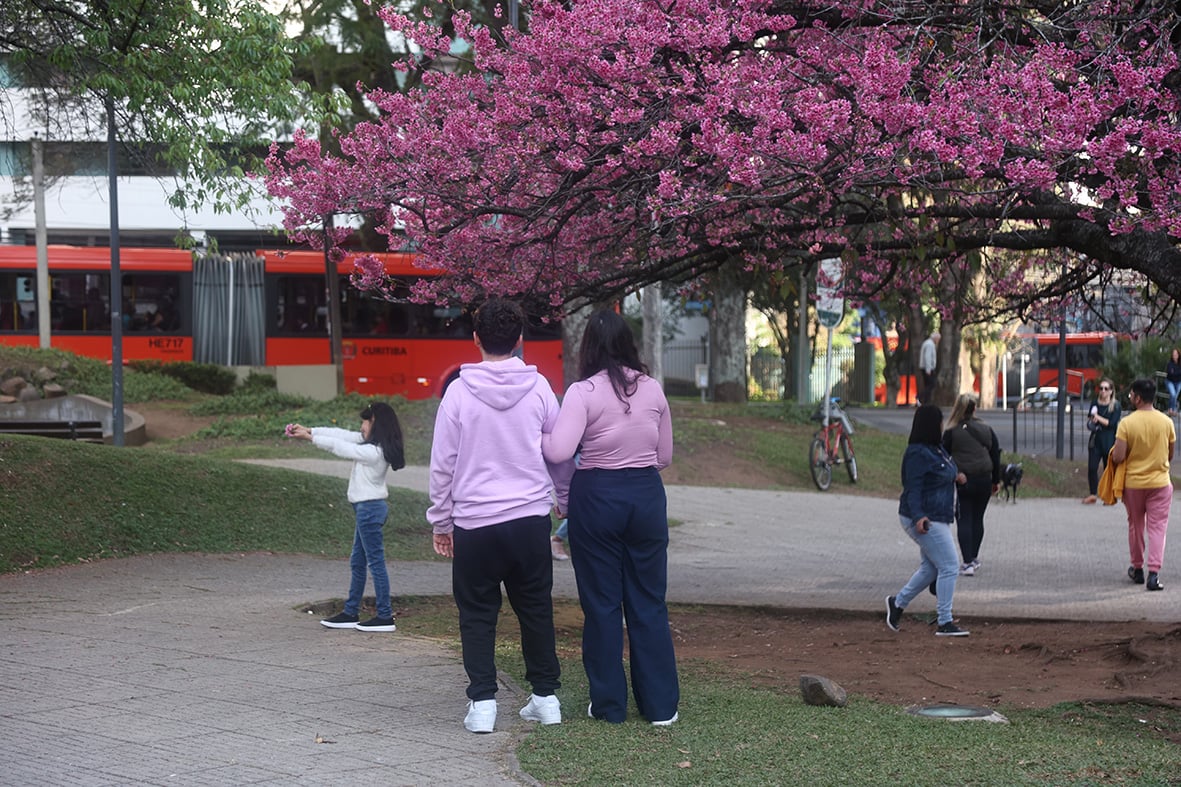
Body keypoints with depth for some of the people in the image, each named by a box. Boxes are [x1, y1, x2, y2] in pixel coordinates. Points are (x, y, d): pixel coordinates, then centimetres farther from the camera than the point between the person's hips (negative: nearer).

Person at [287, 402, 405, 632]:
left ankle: (385, 617, -1)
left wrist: (310, 437, -4)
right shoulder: (372, 445, 8)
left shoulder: (373, 452, -20)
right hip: (367, 508, 10)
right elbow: (343, 435, 10)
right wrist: (309, 430, 10)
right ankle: (350, 613, 22)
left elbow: (339, 446, -15)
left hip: (370, 509, -10)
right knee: (357, 562, 15)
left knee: (375, 561, -5)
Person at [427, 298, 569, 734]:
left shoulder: (460, 392, -6)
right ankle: (545, 697, 18)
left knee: (477, 615, 7)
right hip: (531, 517, 2)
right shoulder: (538, 388, -2)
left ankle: (482, 702, 3)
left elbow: (443, 464, -2)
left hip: (475, 522, -2)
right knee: (536, 609, 13)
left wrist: (441, 521, 8)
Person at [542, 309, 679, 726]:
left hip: (597, 495, -3)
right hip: (647, 495, 3)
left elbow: (559, 451, -20)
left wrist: (536, 435, 0)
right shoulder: (653, 390, 3)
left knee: (602, 603, 7)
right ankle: (660, 704, 12)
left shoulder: (583, 392, -11)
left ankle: (609, 703, 12)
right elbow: (665, 456, 10)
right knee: (649, 602, 10)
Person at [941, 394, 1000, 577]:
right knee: (978, 519, 16)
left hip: (961, 481, -4)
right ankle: (974, 558, 26)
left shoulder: (951, 432, -7)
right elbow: (996, 456, 9)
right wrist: (996, 481, 18)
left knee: (964, 521, -1)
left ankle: (967, 562, -9)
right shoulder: (987, 430, 4)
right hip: (984, 481, 4)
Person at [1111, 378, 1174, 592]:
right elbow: (1170, 455, 5)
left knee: (1135, 526, 16)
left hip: (1133, 482, -1)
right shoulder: (1167, 422, -5)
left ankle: (1137, 569, 27)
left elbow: (1118, 457, -17)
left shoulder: (1126, 423, -14)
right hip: (1160, 482, 1)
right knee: (1157, 528, 2)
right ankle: (1154, 573, -10)